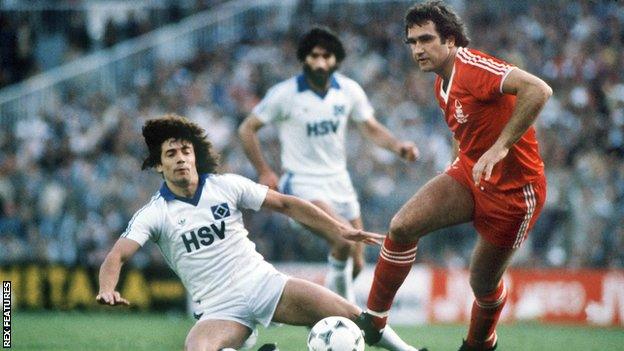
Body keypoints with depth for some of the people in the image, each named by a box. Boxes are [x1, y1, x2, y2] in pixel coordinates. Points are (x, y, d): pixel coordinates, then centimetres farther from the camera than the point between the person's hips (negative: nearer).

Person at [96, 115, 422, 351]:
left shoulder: (226, 186, 3)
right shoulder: (154, 214, -3)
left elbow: (286, 204, 8)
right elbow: (116, 256, -14)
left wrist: (341, 230, 1)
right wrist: (107, 289, -38)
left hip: (264, 283, 2)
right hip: (220, 310, -2)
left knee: (350, 316, -15)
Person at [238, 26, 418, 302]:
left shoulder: (349, 91, -1)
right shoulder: (285, 94, -12)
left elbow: (372, 129, 10)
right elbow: (247, 129, -2)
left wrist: (399, 147, -9)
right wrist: (263, 172, -7)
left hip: (338, 181, 5)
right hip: (302, 183, -5)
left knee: (355, 263, 3)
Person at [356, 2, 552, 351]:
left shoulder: (473, 67, -23)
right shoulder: (443, 85, 6)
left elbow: (538, 90, -36)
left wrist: (499, 148, -37)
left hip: (513, 190, -7)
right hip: (469, 173, 8)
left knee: (484, 283, 6)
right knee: (402, 226, -14)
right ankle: (373, 321, -5)